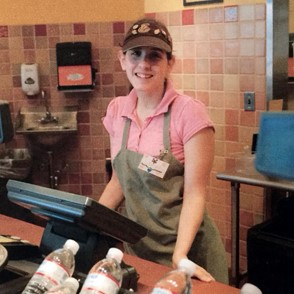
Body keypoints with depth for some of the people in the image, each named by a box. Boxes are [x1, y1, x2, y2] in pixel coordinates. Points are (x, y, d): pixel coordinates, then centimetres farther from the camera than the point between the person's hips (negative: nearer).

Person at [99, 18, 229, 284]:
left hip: (186, 246, -5)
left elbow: (195, 193, -17)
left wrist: (179, 256, -27)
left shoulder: (189, 112, -16)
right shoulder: (116, 110, -1)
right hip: (136, 244, 5)